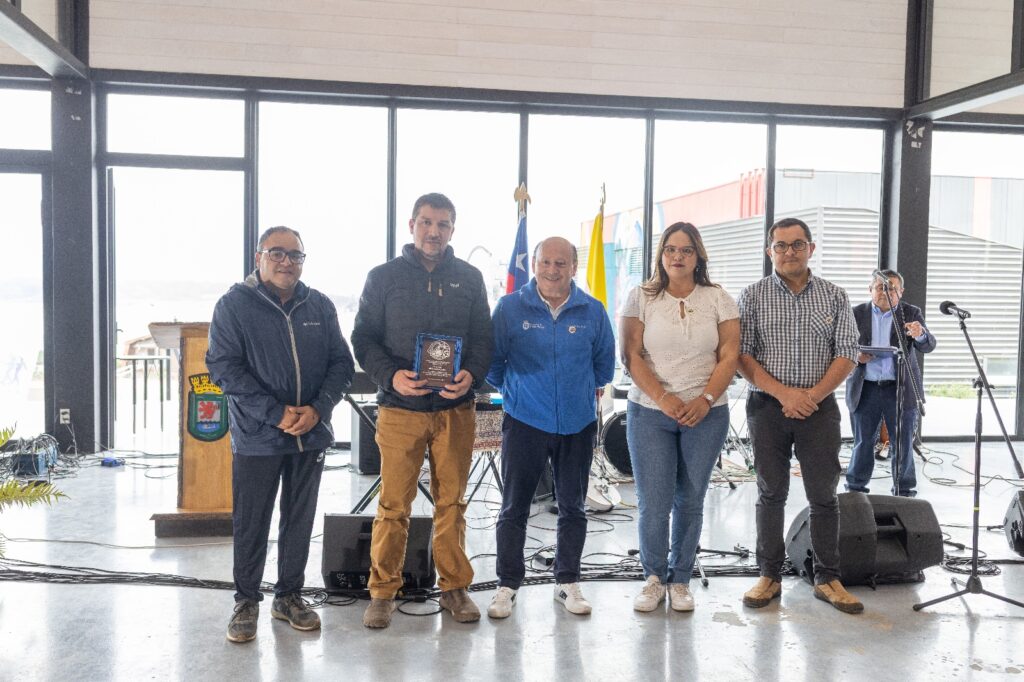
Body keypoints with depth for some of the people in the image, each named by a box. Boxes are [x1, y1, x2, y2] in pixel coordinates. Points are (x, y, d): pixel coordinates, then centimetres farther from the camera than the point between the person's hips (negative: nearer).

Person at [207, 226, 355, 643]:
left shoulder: (320, 306, 5)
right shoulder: (234, 305, -5)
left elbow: (340, 363, 6)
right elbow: (224, 367, -11)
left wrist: (317, 409, -10)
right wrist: (276, 414, -17)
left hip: (311, 436, 3)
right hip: (256, 437, -3)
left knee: (300, 519, 13)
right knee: (250, 523, 6)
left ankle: (289, 595, 28)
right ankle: (246, 601, 24)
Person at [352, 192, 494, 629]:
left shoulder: (469, 278, 10)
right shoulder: (383, 277, 4)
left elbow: (484, 338, 9)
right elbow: (363, 339, 3)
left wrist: (472, 374, -11)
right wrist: (391, 376, -15)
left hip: (456, 409, 2)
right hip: (400, 409, -2)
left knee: (452, 503, 10)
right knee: (393, 505, 2)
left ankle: (454, 587, 23)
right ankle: (383, 592, 15)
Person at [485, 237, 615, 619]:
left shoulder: (592, 311, 0)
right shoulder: (510, 308, -5)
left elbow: (605, 359, 14)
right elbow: (492, 358, 5)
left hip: (578, 425, 2)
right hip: (524, 422, -2)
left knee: (573, 508, 12)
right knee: (514, 508, 5)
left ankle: (567, 583, 27)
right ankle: (508, 585, 19)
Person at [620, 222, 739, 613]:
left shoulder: (718, 299, 5)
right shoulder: (642, 297, 2)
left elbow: (729, 357, 1)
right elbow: (632, 356, -4)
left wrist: (706, 400, -13)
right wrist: (663, 398, -15)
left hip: (706, 415, 1)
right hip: (649, 412, -1)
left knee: (690, 501, 8)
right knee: (653, 503, -1)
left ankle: (680, 579, 23)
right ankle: (654, 577, 18)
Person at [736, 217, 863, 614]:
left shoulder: (835, 297, 5)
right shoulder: (752, 297, 1)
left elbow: (846, 355, 1)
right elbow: (742, 356, -4)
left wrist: (812, 396, -11)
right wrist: (783, 393, -14)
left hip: (819, 407, 1)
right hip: (767, 407, -1)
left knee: (824, 495, 5)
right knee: (771, 493, 8)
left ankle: (827, 579, 17)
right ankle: (769, 576, 18)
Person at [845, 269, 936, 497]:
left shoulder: (911, 314, 2)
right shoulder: (856, 314, 3)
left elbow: (929, 346, -10)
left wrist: (920, 335, -33)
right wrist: (855, 357, -16)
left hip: (901, 389, 0)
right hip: (865, 389, 0)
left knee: (903, 445, 6)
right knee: (863, 443, 8)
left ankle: (904, 493, 18)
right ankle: (855, 490, 21)